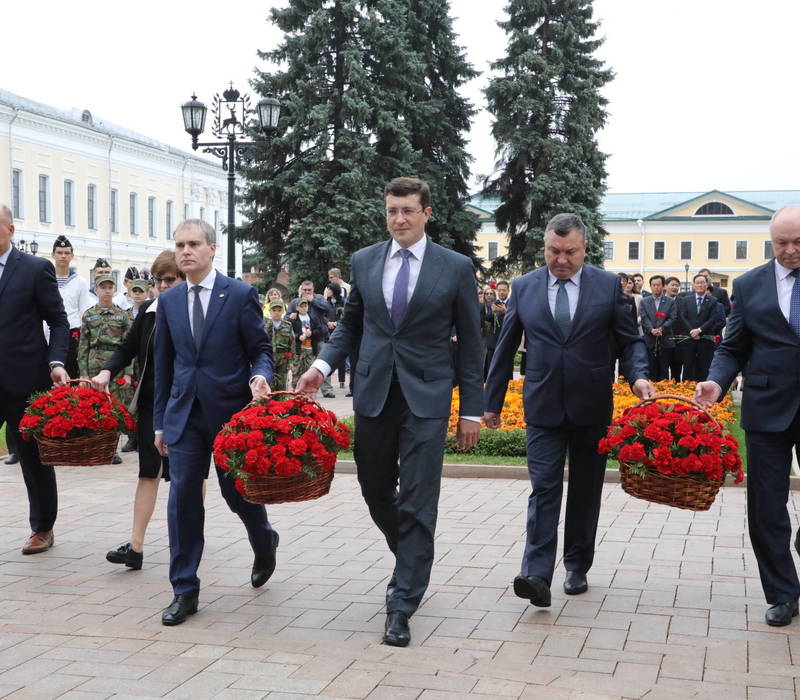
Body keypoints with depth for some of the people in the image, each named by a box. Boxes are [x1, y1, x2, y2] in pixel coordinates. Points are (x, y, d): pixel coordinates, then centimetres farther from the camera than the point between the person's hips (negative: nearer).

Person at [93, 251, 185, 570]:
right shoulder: (148, 311, 6)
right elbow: (128, 348, 10)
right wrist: (107, 371, -8)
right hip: (152, 403, 4)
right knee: (149, 471, 0)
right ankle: (136, 546, -3)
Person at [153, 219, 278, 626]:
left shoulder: (240, 295, -5)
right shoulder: (168, 301, 8)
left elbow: (260, 350, -1)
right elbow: (163, 363, 12)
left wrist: (260, 376, -24)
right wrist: (160, 421, 11)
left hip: (231, 410, -3)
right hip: (185, 414, 3)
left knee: (237, 492, 8)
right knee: (182, 497, -2)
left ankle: (264, 542, 42)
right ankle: (184, 591, 6)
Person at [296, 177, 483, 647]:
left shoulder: (456, 268, -2)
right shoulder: (364, 261, 7)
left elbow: (470, 343, 1)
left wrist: (472, 411, -1)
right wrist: (324, 365, -1)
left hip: (426, 397, -4)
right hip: (374, 393, 4)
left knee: (417, 502, -5)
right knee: (376, 492, 13)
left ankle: (403, 605, 2)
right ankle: (412, 562, 40)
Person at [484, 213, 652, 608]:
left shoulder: (608, 285, 0)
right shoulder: (523, 287, 2)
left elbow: (629, 340, 3)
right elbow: (505, 349, 8)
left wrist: (638, 376, -17)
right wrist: (492, 402, 10)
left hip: (592, 408, 1)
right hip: (544, 408, 0)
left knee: (585, 493, 11)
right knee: (544, 489, -9)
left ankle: (577, 567, 24)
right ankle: (537, 575, -14)